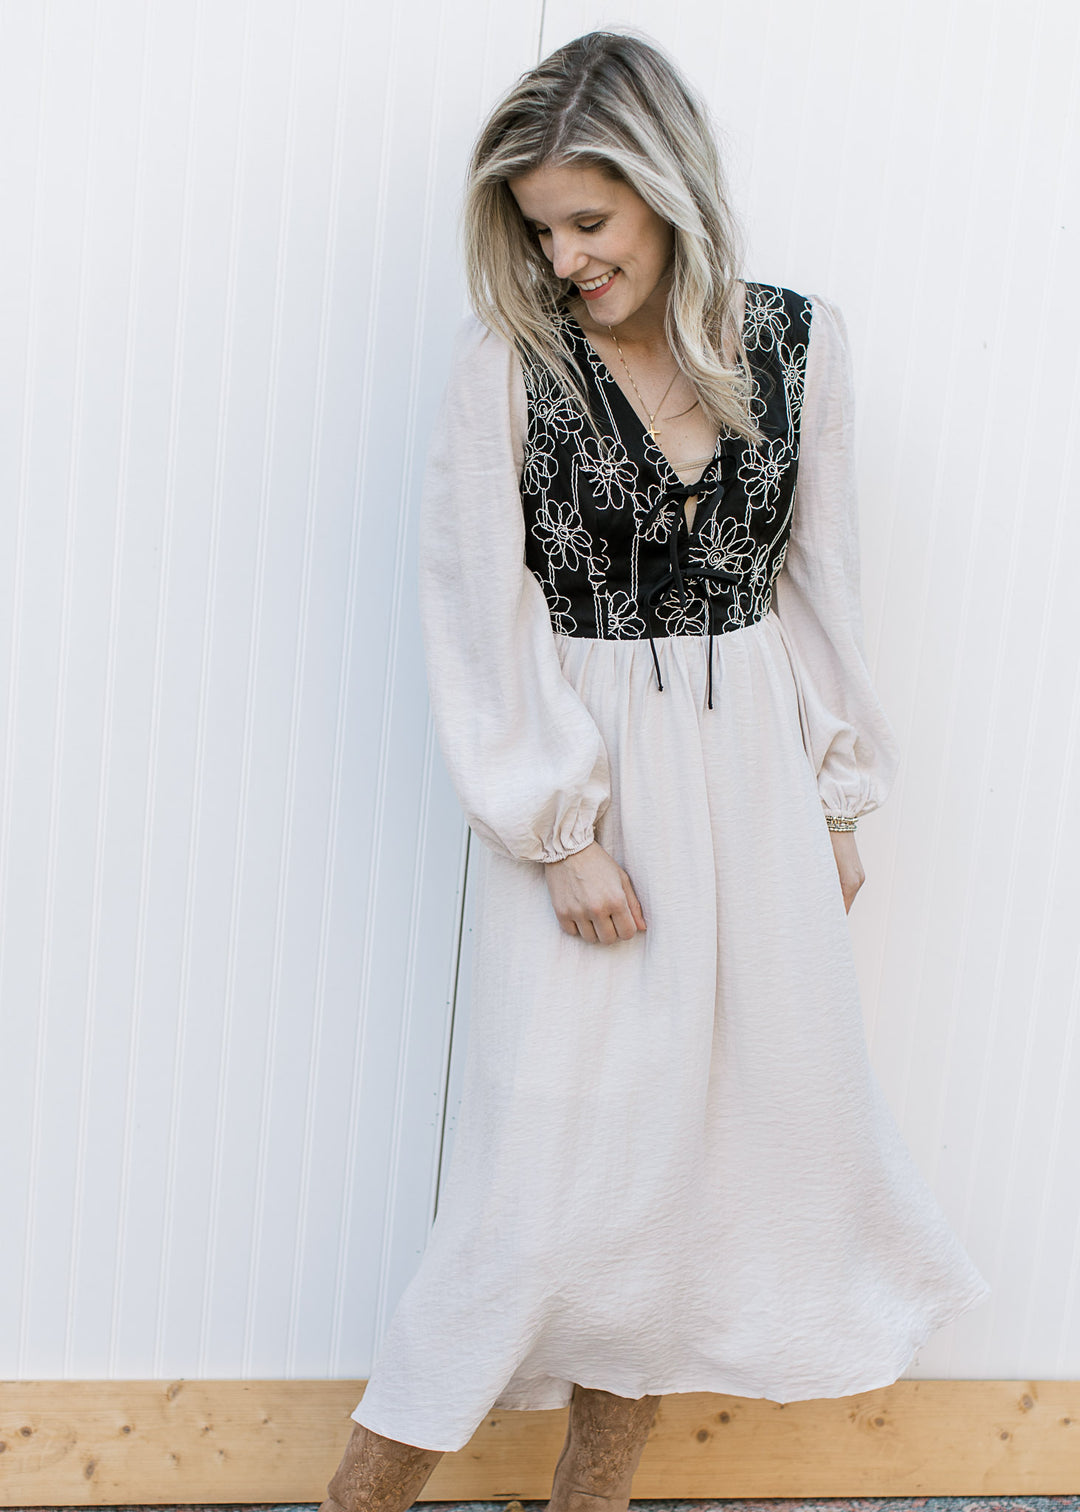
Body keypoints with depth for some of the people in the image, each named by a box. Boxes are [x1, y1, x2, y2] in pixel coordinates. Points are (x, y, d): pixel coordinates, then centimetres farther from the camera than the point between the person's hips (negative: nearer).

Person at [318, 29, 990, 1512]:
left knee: (754, 1096, 9)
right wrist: (562, 832, -12)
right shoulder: (512, 359, -8)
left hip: (753, 773, 4)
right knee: (571, 1127, -1)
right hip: (590, 777, -4)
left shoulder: (798, 342, 1)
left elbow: (819, 585, 8)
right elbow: (483, 615, -9)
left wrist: (836, 800, 10)